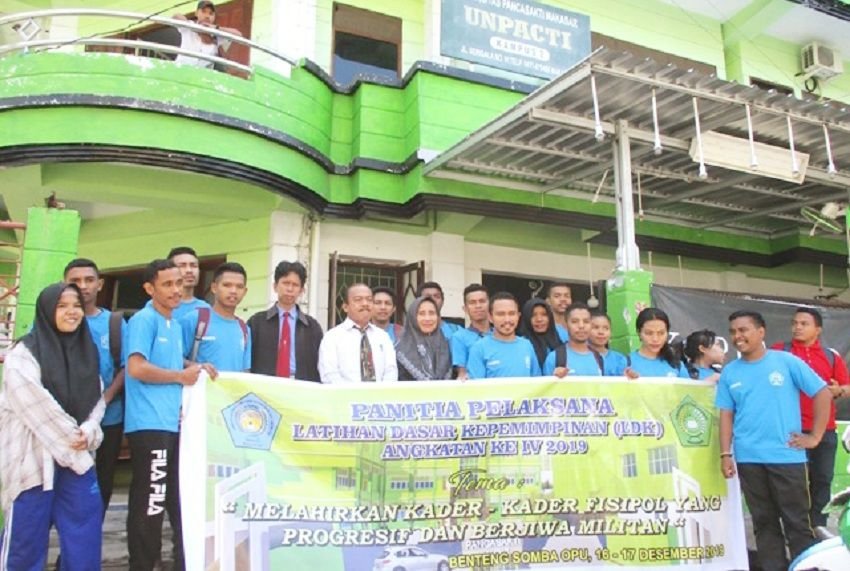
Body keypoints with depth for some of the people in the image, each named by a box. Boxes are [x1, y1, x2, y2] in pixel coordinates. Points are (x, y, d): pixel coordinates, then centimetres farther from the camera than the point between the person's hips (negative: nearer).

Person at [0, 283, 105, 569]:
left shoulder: (87, 350, 12)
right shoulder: (24, 352, -5)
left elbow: (97, 398, 9)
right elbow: (35, 404, -15)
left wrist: (88, 432, -8)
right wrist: (69, 437, -12)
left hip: (78, 455, 5)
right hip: (34, 455, -5)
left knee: (85, 531, 6)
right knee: (26, 537, 3)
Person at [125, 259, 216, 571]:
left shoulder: (175, 325, 16)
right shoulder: (144, 320, -10)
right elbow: (137, 368, -20)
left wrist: (195, 368, 8)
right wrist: (181, 376, -10)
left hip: (173, 423, 9)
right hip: (149, 424, -9)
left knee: (178, 500, 16)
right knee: (150, 504, -3)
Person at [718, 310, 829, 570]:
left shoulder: (787, 361, -3)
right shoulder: (729, 372, 5)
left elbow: (823, 394, -1)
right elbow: (726, 415, 6)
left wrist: (815, 436, -4)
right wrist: (725, 454, 0)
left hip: (787, 456, -3)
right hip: (748, 459, 3)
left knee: (797, 522, 5)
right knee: (764, 522, 12)